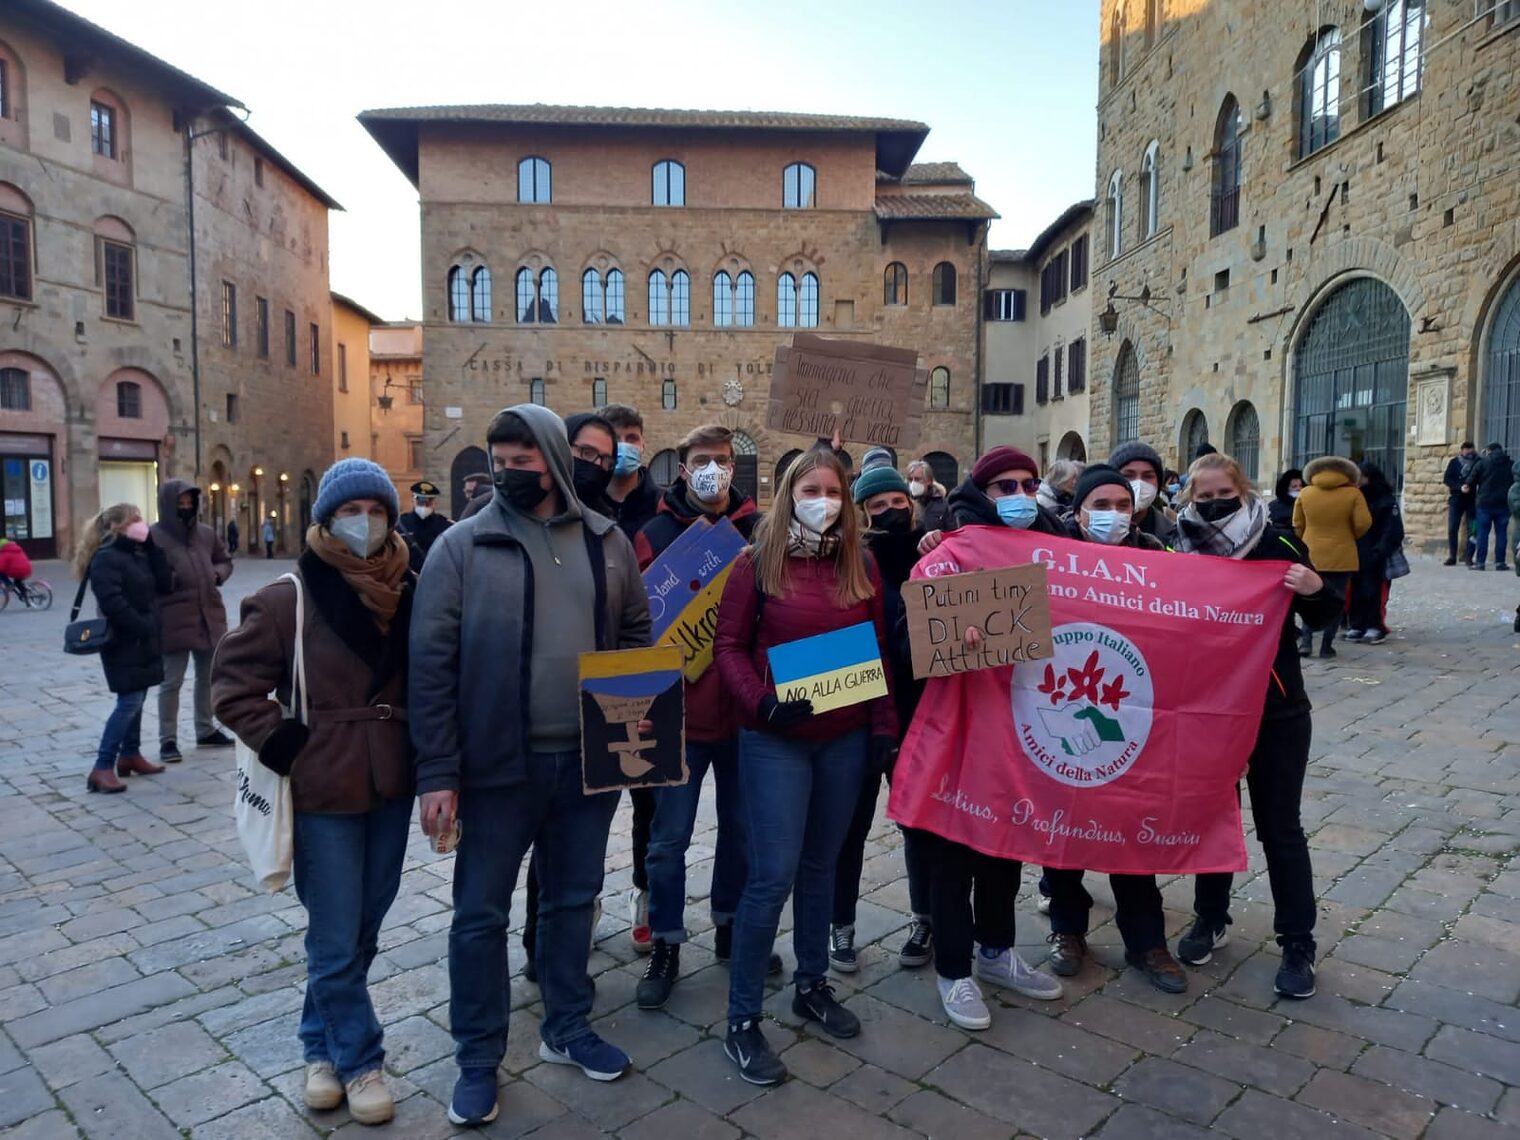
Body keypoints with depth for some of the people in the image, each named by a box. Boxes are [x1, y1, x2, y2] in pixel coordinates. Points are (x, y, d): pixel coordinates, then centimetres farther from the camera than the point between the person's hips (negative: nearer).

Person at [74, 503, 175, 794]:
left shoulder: (137, 554, 12)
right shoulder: (106, 558, -15)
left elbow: (164, 584, 2)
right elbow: (111, 602, -23)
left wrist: (153, 546, -3)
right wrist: (142, 628, -21)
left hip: (142, 641, 9)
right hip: (124, 642, -9)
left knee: (137, 698, 15)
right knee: (129, 701, -11)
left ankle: (130, 755, 26)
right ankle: (102, 768, -7)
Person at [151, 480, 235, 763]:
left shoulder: (206, 533, 8)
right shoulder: (154, 536, -9)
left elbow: (225, 561, 20)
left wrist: (217, 574, 1)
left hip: (209, 616, 6)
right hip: (174, 621, -6)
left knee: (207, 678, 16)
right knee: (171, 682, 2)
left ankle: (206, 731, 31)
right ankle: (168, 740, 13)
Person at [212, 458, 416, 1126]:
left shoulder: (409, 593, 1)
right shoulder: (290, 599, -10)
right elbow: (234, 684, -6)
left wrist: (425, 752, 4)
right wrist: (284, 747, -12)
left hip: (392, 788, 4)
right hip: (325, 794, -4)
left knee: (364, 929, 17)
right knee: (337, 941, 4)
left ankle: (322, 1044, 37)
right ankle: (359, 1060, 24)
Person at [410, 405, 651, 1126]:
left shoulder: (606, 541, 4)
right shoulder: (463, 545, -6)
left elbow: (636, 635, 12)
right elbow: (431, 662, -9)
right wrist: (437, 772, -13)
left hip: (590, 760, 3)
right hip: (498, 765, -3)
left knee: (573, 899, 18)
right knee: (481, 913, 9)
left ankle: (566, 1028, 38)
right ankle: (478, 1059, 28)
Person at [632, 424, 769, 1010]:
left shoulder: (758, 531, 2)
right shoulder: (656, 535, -4)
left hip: (742, 708, 3)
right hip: (679, 710, -2)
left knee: (740, 826, 17)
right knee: (669, 838, 6)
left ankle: (730, 926, 37)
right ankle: (666, 946, 23)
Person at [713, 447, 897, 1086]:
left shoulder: (860, 567, 8)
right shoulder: (757, 563, -4)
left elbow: (878, 650, 10)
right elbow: (729, 646, -5)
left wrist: (884, 724, 5)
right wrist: (760, 701, -20)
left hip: (845, 739, 4)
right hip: (774, 741, -4)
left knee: (820, 865, 16)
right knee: (774, 875, -5)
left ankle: (812, 985, 34)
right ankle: (741, 1021, 9)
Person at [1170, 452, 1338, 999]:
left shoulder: (1277, 545, -7)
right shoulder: (1182, 552, -4)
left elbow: (1320, 617, 2)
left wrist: (1315, 589, -19)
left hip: (1276, 711, -2)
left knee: (1279, 826, 6)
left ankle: (1298, 944, 20)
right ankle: (1210, 918, 33)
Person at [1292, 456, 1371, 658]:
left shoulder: (1305, 493, 0)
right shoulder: (1353, 494, -6)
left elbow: (1297, 524, 4)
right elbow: (1363, 523, -8)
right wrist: (1351, 537, 12)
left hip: (1311, 555, 2)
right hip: (1341, 556, -2)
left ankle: (1306, 640, 1)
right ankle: (1326, 645, 6)